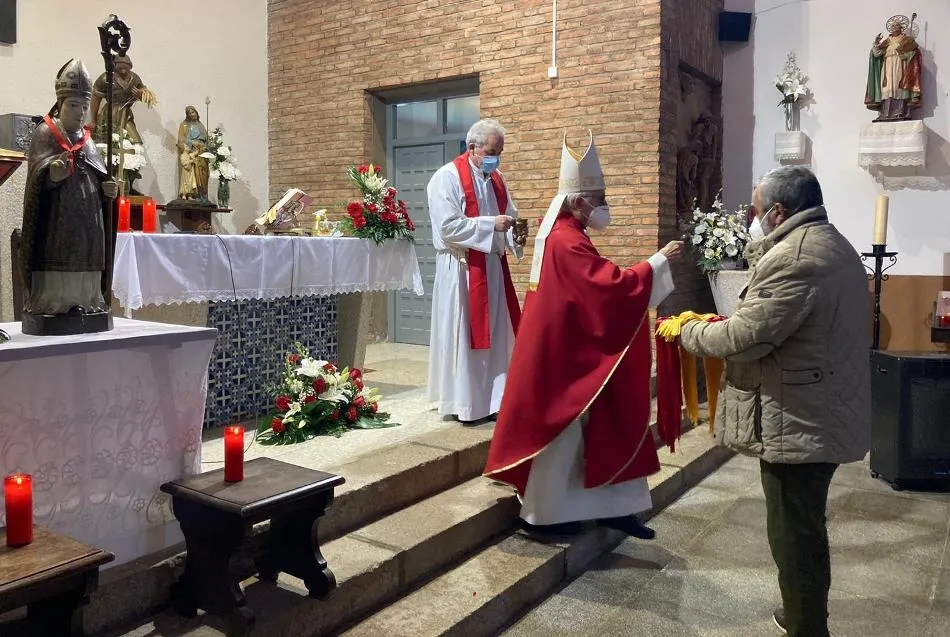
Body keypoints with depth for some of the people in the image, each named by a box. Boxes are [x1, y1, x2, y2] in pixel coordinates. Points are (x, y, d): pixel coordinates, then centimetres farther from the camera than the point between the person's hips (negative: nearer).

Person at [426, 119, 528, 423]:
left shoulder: (496, 179, 12)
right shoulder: (447, 178, -10)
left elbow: (508, 218, 18)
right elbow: (448, 228, -18)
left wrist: (515, 236, -5)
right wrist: (491, 224, -21)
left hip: (494, 267, 7)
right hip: (461, 270, -7)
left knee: (495, 335, 9)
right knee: (463, 336, -1)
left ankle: (494, 399, 18)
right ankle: (464, 403, 9)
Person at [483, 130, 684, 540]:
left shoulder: (560, 234, 11)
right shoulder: (567, 242, -21)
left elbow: (594, 287, 17)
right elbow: (613, 285, -25)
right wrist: (659, 260, -16)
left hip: (568, 347, 10)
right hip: (560, 351, -10)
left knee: (575, 428, 13)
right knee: (557, 430, 1)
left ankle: (606, 505, 23)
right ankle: (544, 514, 15)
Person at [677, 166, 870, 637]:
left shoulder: (793, 257, -20)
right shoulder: (834, 246, 14)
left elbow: (746, 337, -21)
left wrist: (690, 332, -5)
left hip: (797, 423, -11)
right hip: (824, 417, 11)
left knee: (794, 536, 2)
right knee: (806, 529, 23)